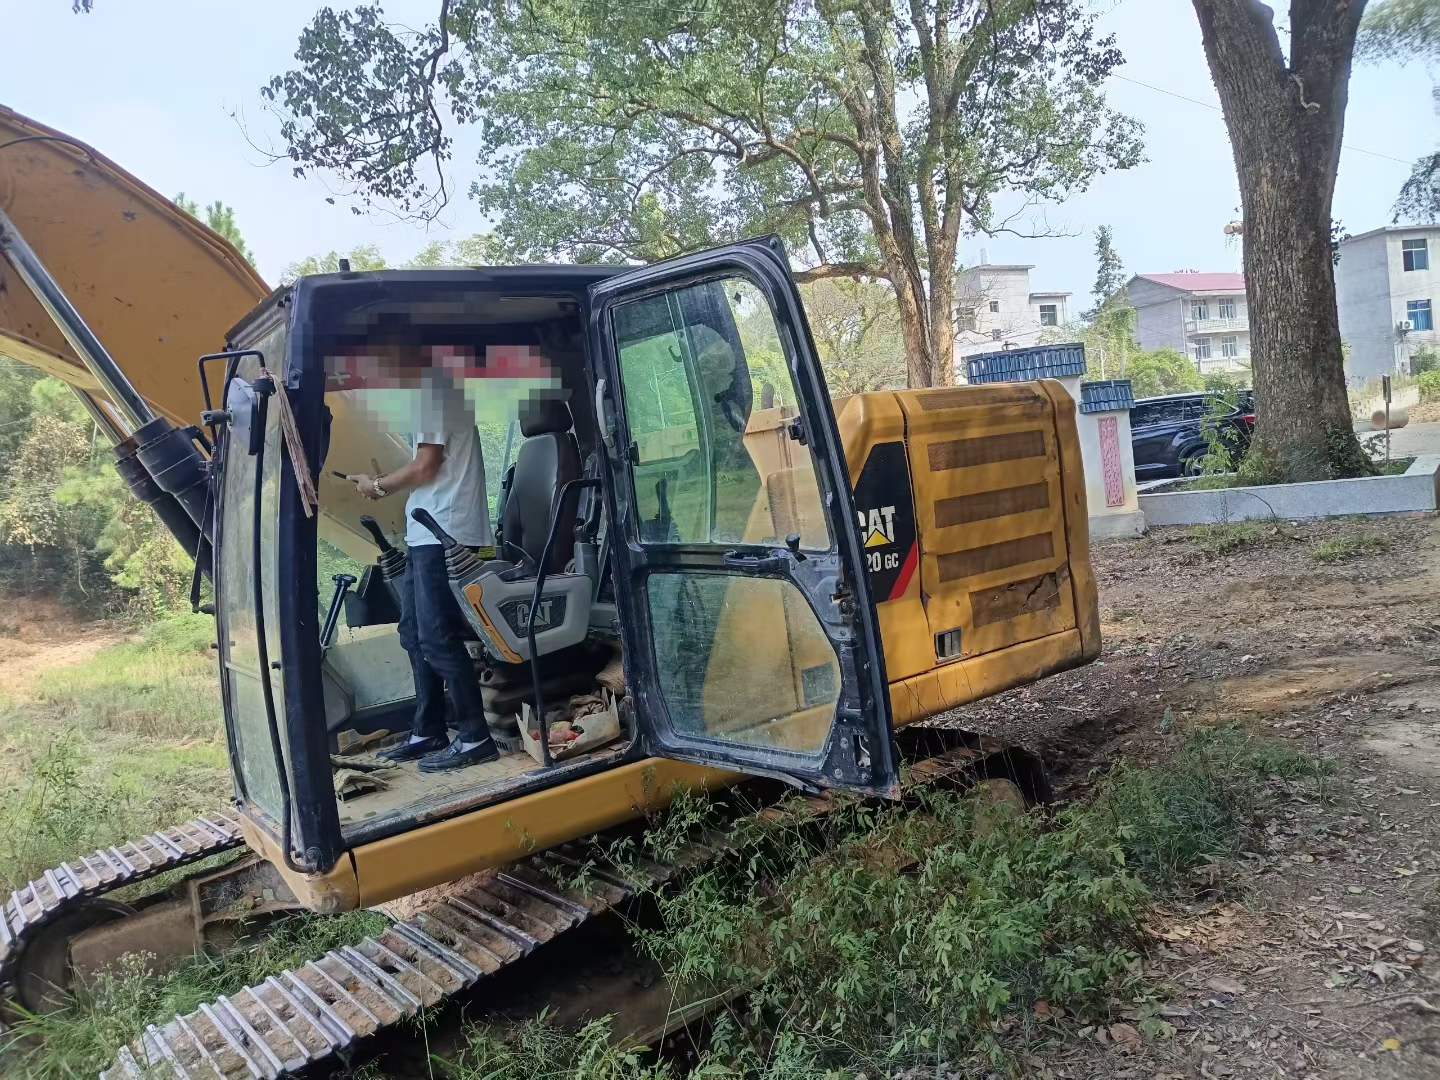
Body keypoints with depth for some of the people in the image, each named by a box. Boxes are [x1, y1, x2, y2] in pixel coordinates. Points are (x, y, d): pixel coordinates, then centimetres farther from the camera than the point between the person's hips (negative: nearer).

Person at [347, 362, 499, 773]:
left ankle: (475, 738, -2)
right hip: (429, 535, 10)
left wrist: (378, 486, 0)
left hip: (444, 534, -10)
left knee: (437, 637, -8)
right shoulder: (433, 388, 20)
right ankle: (427, 733, 21)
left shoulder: (432, 386, -10)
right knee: (414, 633, 14)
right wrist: (385, 487, 15)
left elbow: (426, 465, -14)